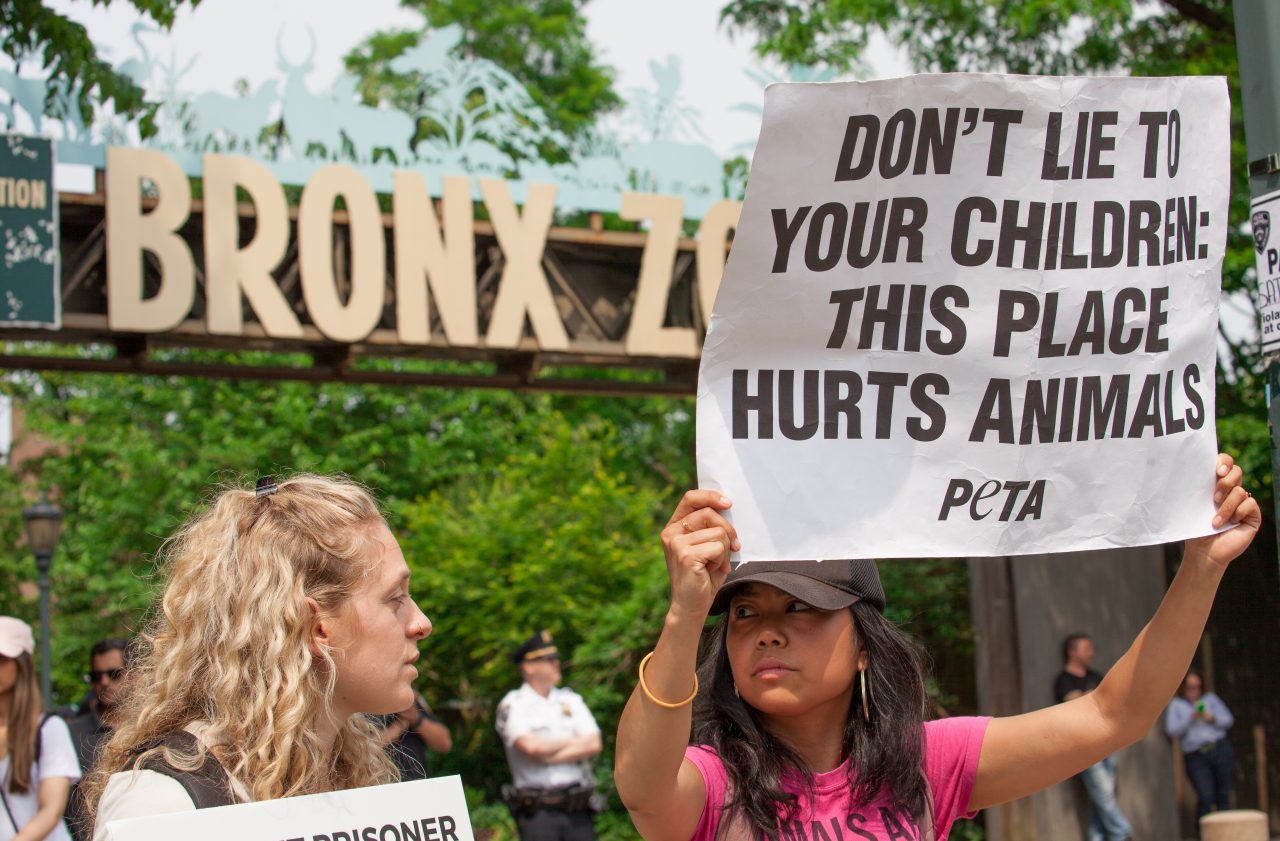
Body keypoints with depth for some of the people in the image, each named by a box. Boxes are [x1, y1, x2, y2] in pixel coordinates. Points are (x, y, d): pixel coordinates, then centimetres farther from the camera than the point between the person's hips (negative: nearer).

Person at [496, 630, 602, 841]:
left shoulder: (571, 700, 15)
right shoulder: (513, 705, 1)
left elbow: (594, 745, 3)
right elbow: (530, 745, -16)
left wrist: (551, 756, -9)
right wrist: (573, 742, -1)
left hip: (577, 808, 4)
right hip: (538, 812, -4)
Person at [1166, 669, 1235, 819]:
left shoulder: (1210, 699, 17)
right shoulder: (1176, 705, 11)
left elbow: (1229, 720, 12)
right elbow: (1172, 730, -1)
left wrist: (1212, 719, -6)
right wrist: (1191, 718, -12)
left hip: (1220, 751, 2)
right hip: (1196, 757, -2)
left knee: (1223, 796, -1)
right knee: (1205, 797, -16)